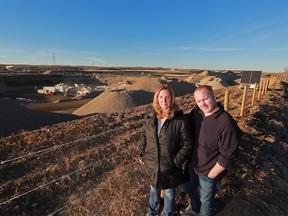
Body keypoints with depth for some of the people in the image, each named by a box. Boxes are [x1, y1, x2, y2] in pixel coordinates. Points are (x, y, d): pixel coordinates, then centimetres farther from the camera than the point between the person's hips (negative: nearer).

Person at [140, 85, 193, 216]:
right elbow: (144, 139, 7)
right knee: (154, 189, 29)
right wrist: (144, 155, 3)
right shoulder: (149, 119, -5)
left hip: (170, 167, -4)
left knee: (169, 193, 21)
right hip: (152, 166, 4)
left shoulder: (180, 120, -18)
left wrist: (176, 161, -15)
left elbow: (187, 144, -13)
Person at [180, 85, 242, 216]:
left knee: (206, 201, 20)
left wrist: (211, 175, -15)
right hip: (193, 165, 7)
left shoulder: (226, 123, -31)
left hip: (209, 172, -6)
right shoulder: (196, 113, -11)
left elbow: (228, 156, -25)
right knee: (187, 186, 30)